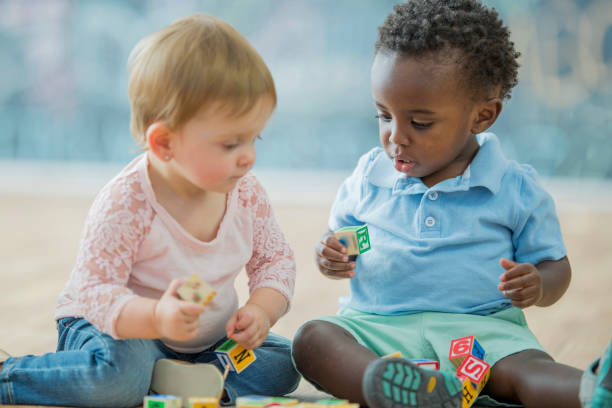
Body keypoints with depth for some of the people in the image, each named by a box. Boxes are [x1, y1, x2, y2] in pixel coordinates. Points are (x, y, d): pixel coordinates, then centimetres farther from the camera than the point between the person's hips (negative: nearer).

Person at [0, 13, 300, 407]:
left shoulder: (247, 193, -10)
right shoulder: (124, 204, -29)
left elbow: (276, 259, 3)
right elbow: (95, 291, -29)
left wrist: (261, 309, -19)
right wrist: (156, 317, -48)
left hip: (210, 336, 6)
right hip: (118, 327, -6)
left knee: (284, 363, -8)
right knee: (118, 374, -37)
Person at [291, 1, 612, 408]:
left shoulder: (516, 188, 4)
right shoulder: (369, 176, 12)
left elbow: (556, 265, 11)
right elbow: (339, 234, 25)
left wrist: (538, 286, -14)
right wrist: (330, 256, -1)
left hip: (481, 327, -2)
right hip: (377, 326, 3)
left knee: (525, 369, -34)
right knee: (312, 338, -28)